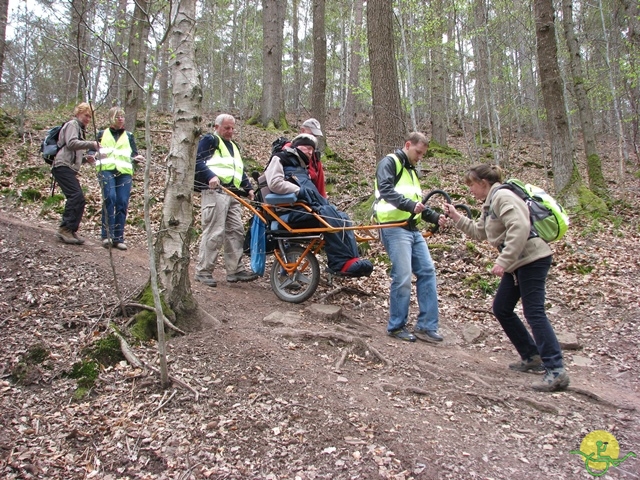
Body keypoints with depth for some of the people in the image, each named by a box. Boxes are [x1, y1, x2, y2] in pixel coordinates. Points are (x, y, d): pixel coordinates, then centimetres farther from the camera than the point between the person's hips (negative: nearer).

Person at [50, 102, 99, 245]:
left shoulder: (79, 129, 30)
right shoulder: (72, 124, 2)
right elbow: (71, 143, -17)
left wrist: (86, 158, 11)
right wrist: (91, 144, -20)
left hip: (70, 168, 10)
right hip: (63, 166, -10)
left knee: (79, 200, 2)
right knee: (76, 196, -21)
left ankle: (71, 230, 4)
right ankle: (65, 229, -20)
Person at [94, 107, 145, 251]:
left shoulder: (129, 136, 22)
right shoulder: (102, 134, 20)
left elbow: (134, 155, 16)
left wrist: (137, 158, -8)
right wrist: (96, 155, -6)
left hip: (124, 172, 2)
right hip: (106, 170, -1)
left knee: (122, 203, -7)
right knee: (109, 198, -22)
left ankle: (118, 238, -2)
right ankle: (107, 235, -19)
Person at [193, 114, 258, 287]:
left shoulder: (233, 146, 28)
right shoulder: (209, 140, 4)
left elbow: (240, 170, 29)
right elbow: (197, 161, -9)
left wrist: (248, 188, 15)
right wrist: (211, 176, -25)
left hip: (233, 193, 8)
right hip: (215, 191, -8)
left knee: (236, 231, 4)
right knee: (214, 233, -10)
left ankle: (236, 270, 9)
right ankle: (203, 271, -2)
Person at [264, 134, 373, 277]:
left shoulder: (301, 167, 35)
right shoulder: (279, 159, 9)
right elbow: (274, 183, -11)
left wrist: (322, 201, 9)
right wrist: (299, 190, -14)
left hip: (305, 208, 9)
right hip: (290, 211, -8)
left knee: (342, 217, -13)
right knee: (326, 212, -31)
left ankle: (353, 260, -24)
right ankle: (343, 262, -35)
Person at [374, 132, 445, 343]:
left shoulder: (411, 170, 25)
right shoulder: (389, 162, -2)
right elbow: (385, 190, -20)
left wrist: (434, 217, 11)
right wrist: (410, 205, -32)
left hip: (413, 229, 9)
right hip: (394, 228, -9)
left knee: (427, 271, 2)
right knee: (403, 277, -10)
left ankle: (425, 326, 9)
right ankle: (396, 326, 5)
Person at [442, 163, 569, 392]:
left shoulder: (503, 197, -15)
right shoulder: (490, 203, 16)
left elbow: (519, 228, -27)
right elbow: (479, 232, 25)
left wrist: (503, 261, -28)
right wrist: (456, 217, 21)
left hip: (532, 259, -11)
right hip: (518, 262, 11)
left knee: (534, 313, -12)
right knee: (501, 308, 13)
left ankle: (556, 371, -8)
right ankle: (532, 357, 22)